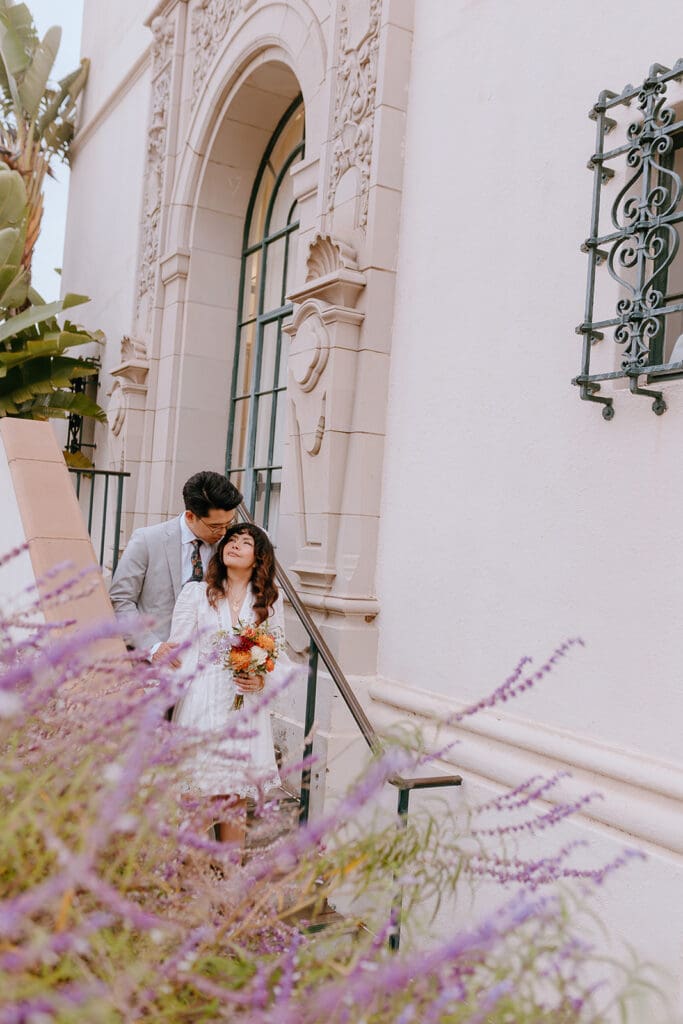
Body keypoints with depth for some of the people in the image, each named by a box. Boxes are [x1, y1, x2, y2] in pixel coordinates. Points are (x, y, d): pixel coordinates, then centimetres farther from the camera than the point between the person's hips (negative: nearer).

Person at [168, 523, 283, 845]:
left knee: (235, 801, 4)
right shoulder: (195, 594, 5)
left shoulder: (270, 602, 9)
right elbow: (177, 653, 1)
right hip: (202, 709, -1)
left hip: (247, 712, 2)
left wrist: (262, 680, -11)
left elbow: (279, 660, 10)